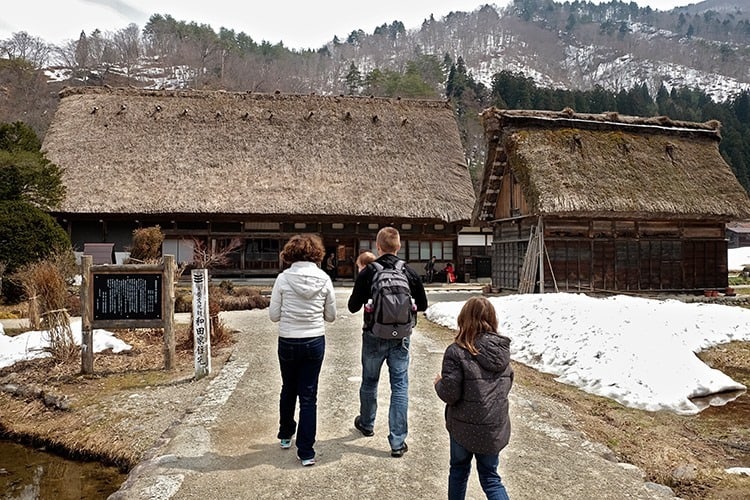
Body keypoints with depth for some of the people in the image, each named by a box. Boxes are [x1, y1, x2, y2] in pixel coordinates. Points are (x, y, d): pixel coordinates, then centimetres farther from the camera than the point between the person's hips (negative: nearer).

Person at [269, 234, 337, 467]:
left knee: (288, 390, 21)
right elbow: (331, 316, 1)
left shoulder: (283, 278, -11)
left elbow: (274, 315, -7)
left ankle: (285, 436, 41)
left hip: (288, 343, 0)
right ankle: (306, 452, 9)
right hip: (315, 342, 0)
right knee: (309, 396, 7)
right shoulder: (324, 279, -6)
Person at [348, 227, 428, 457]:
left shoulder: (367, 273, -11)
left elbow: (353, 307, -6)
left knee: (369, 382, 19)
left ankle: (366, 423, 41)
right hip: (400, 338, 1)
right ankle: (398, 441, 4)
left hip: (374, 336, 0)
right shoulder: (410, 273, -6)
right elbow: (422, 305, 4)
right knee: (400, 386, 5)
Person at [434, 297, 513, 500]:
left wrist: (439, 382, 0)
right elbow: (507, 384, 9)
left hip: (464, 426, -4)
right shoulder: (503, 350, -3)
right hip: (495, 428, 4)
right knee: (490, 477, 17)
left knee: (459, 470, 20)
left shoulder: (456, 352, -20)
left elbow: (450, 394, -20)